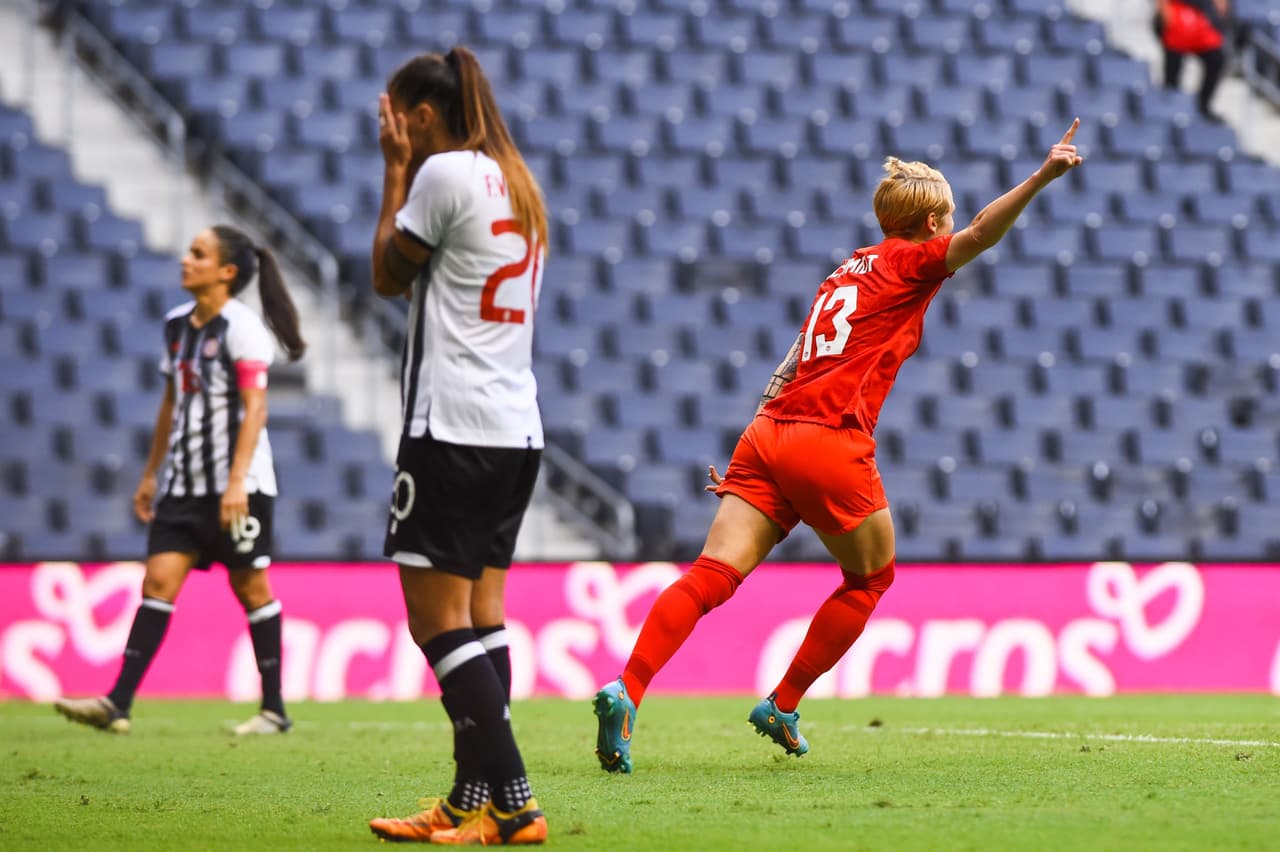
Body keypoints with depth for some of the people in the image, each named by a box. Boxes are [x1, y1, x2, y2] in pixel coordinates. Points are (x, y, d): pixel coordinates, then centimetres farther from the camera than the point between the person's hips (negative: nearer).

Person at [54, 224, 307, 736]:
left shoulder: (241, 327, -10)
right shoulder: (177, 325, 12)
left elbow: (254, 407, -15)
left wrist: (236, 481, -22)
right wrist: (150, 473, 22)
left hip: (239, 484, -6)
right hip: (184, 482, 6)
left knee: (250, 588, 1)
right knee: (158, 580, -4)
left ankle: (274, 709, 11)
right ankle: (117, 704, -11)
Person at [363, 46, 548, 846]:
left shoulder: (444, 173, -10)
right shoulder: (516, 182, 17)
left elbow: (388, 275, 0)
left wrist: (396, 169, 7)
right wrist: (409, 171, 20)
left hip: (453, 427, -9)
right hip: (518, 427, 9)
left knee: (438, 619, -7)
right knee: (481, 617, 9)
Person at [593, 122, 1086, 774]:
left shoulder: (850, 271, 27)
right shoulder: (909, 262, 5)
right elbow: (979, 235, -14)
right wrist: (1042, 178, -21)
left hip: (768, 430, 7)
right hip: (830, 445, -7)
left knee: (713, 574, -7)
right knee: (872, 577, 17)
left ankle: (626, 691, -26)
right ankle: (782, 707, 15)